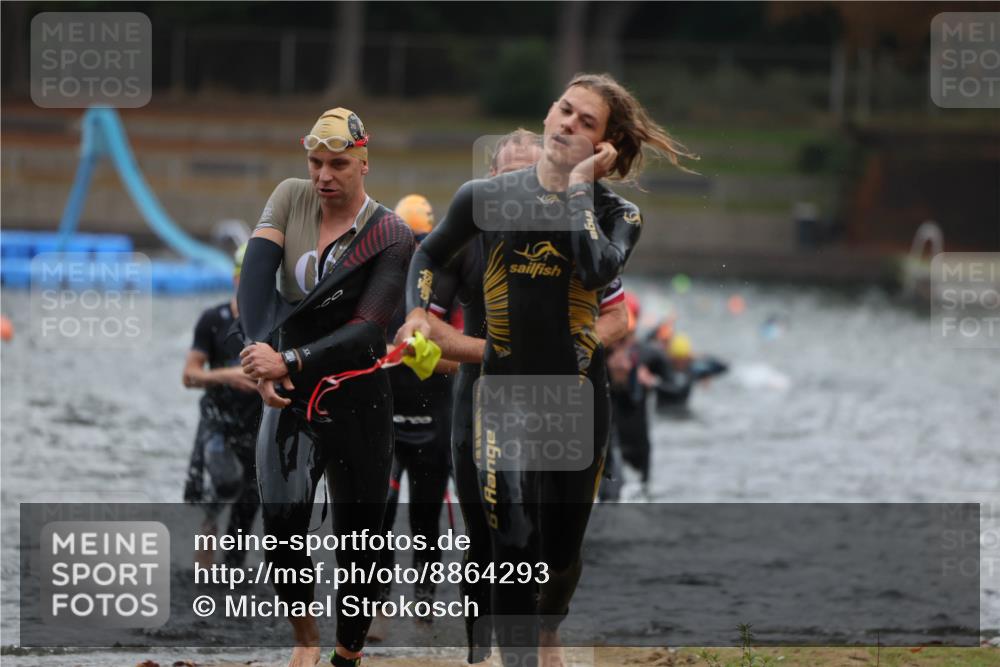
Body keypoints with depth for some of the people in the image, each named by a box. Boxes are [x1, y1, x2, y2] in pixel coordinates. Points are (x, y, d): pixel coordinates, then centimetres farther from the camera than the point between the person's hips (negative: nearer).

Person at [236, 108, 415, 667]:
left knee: (359, 540, 3)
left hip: (359, 400, -1)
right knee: (282, 519, -19)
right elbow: (256, 278, -9)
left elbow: (366, 331, -15)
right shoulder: (291, 199, 2)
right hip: (290, 395, 1)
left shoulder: (391, 237, -7)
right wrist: (262, 355, -24)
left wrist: (288, 362, -25)